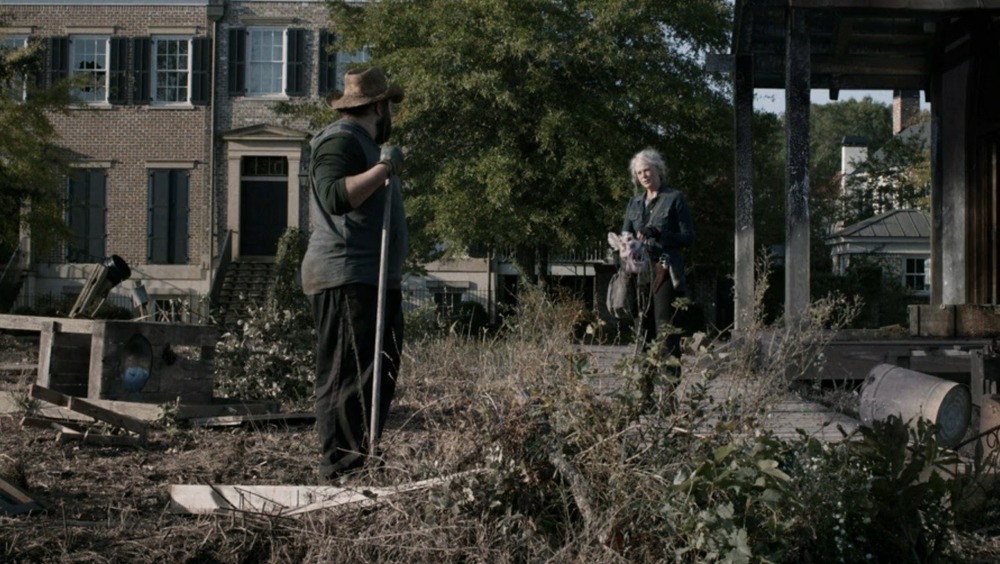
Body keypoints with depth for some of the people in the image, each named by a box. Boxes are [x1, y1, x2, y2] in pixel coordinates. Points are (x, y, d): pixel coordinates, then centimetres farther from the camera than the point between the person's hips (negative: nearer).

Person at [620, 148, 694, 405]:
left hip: (665, 273, -6)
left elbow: (688, 237, -3)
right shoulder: (634, 203, 18)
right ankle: (646, 391, 9)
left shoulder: (674, 199, 2)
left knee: (666, 331, -10)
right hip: (639, 273, 6)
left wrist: (657, 234, -16)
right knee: (643, 332, 5)